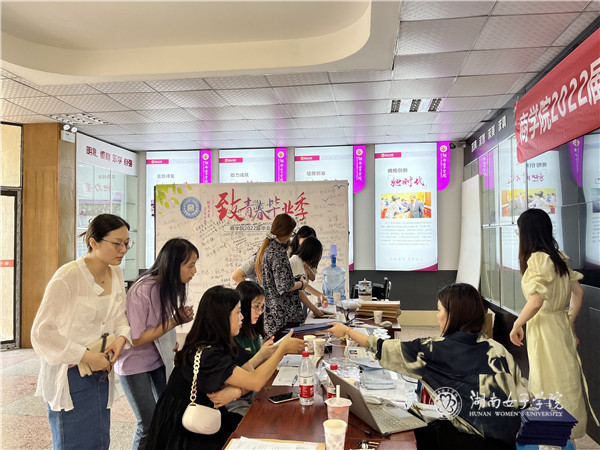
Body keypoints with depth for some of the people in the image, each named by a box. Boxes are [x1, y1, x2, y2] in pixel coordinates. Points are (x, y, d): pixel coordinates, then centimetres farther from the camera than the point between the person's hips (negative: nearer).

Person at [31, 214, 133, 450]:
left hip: (101, 374, 7)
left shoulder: (116, 274, 1)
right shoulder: (67, 277, -20)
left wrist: (121, 338, -9)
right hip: (70, 377, -7)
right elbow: (41, 333, -18)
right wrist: (85, 356, -21)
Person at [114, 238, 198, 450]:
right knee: (150, 424, -2)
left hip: (158, 359, 6)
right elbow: (135, 339, -23)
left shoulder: (169, 286, -6)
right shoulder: (142, 291, -27)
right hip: (134, 363, -6)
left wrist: (172, 346, -9)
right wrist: (175, 321, -23)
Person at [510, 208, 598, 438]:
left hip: (544, 327, -8)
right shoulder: (558, 257, 5)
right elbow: (578, 292, 11)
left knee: (550, 385, 6)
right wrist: (570, 322, 17)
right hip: (561, 325, 8)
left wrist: (516, 325, -14)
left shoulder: (537, 258, -19)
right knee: (564, 382, 20)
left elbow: (536, 301, -26)